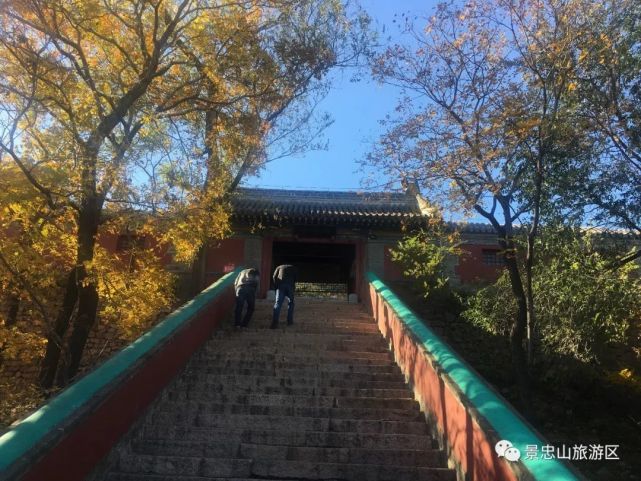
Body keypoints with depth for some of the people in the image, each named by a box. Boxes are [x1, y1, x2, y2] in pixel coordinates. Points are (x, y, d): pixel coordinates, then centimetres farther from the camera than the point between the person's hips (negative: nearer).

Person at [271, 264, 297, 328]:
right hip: (290, 284, 0)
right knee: (290, 302, 17)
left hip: (281, 284, 0)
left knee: (278, 303, -5)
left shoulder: (279, 267, 29)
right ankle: (289, 321, 15)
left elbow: (274, 276, 11)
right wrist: (294, 287, 16)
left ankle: (275, 323, -16)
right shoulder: (292, 267, 29)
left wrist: (276, 286, 15)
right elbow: (295, 277, 10)